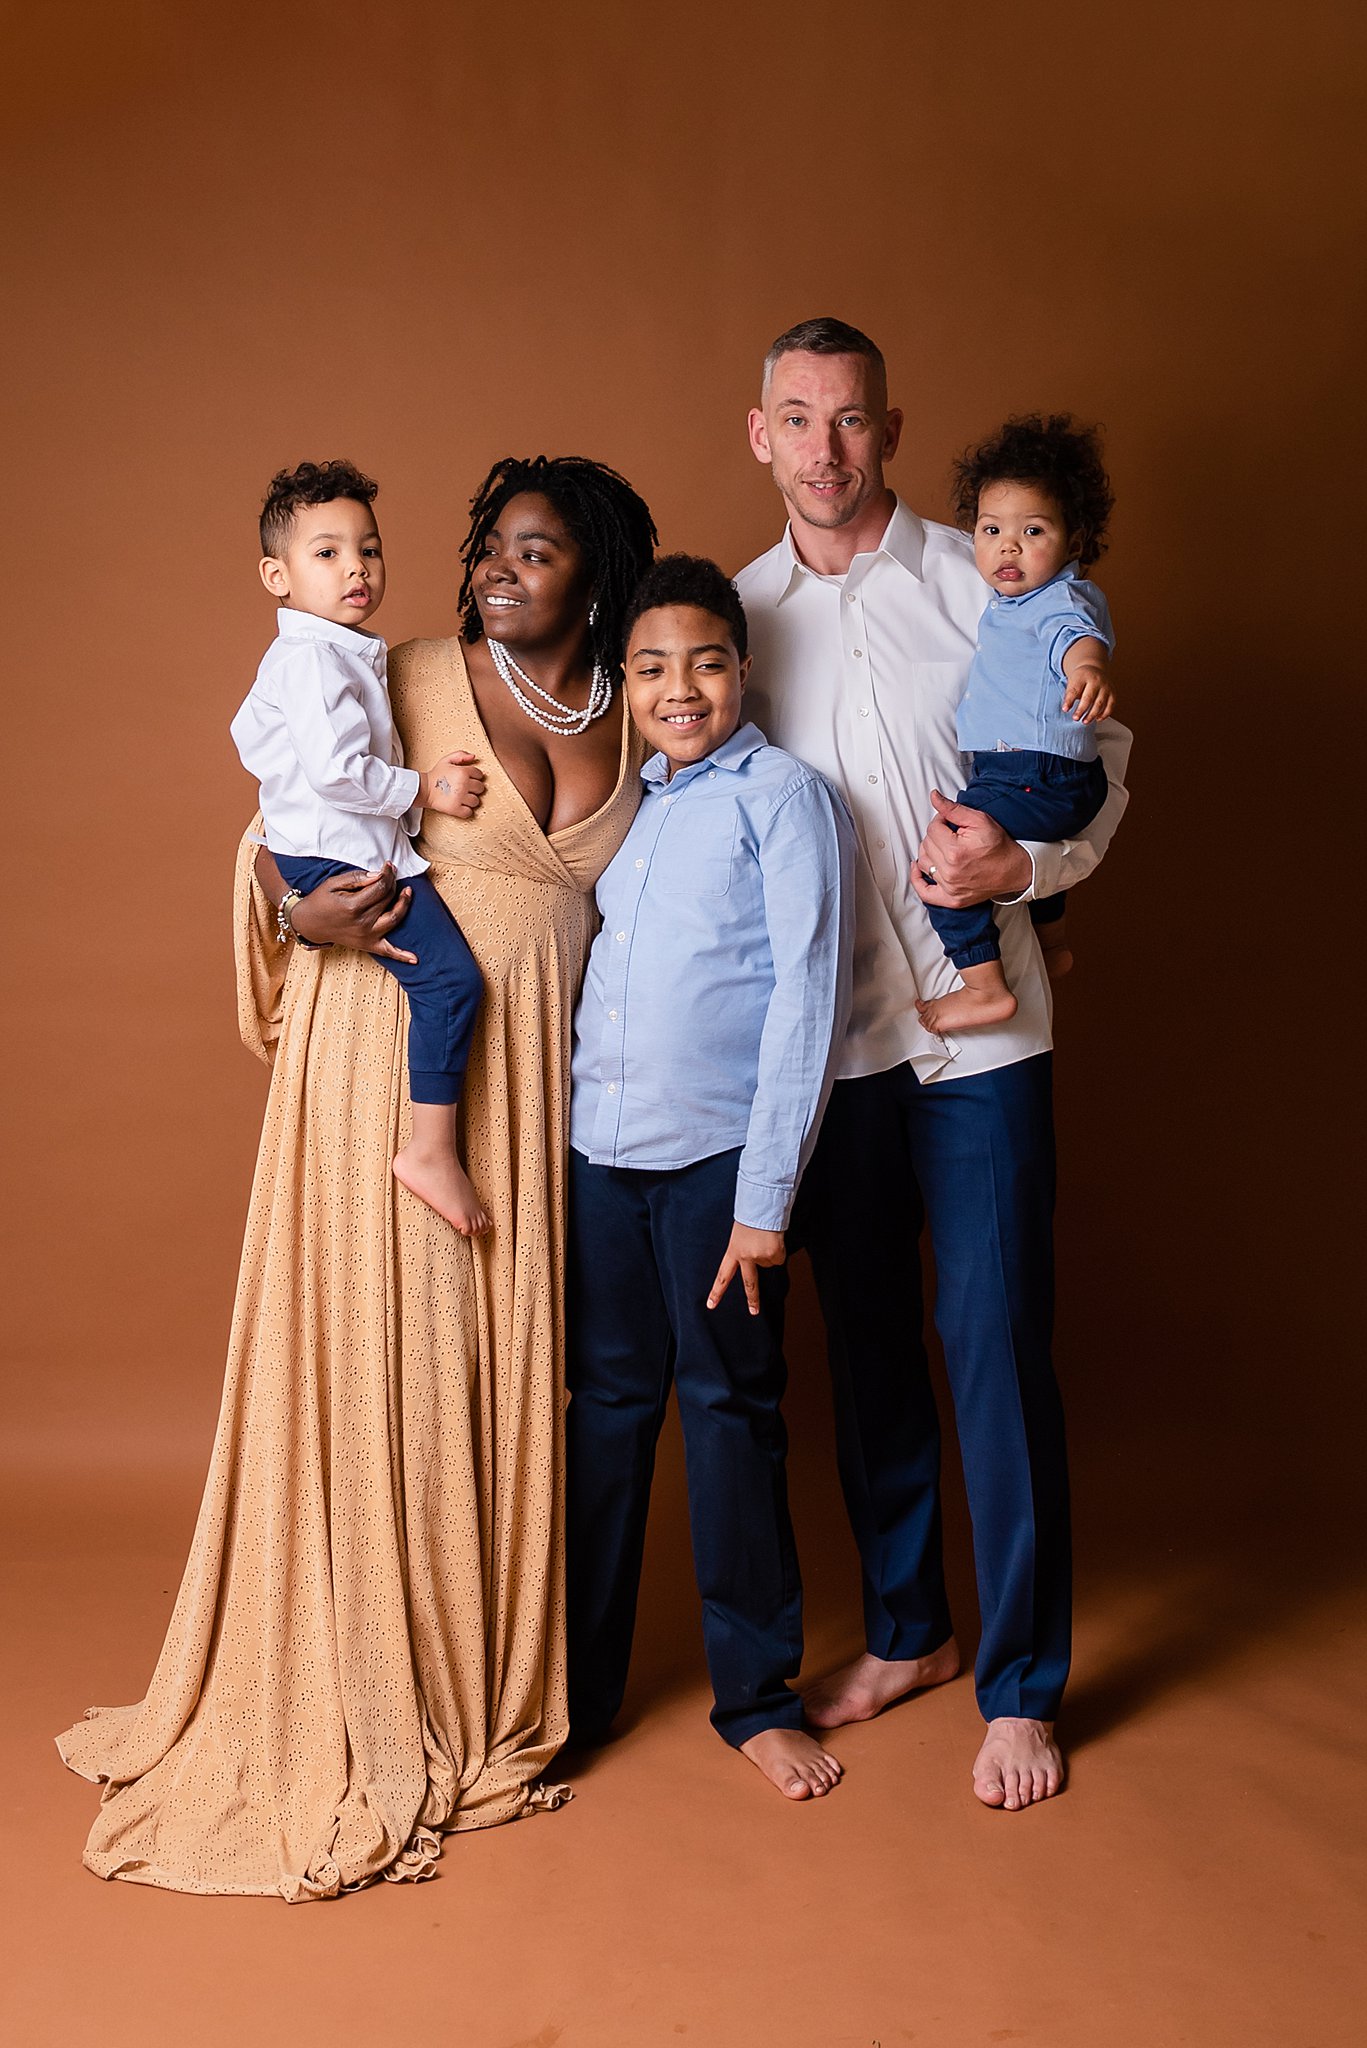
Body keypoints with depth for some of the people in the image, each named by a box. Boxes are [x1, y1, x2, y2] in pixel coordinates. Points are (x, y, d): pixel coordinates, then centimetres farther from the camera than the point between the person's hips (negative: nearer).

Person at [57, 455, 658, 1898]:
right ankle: (363, 1718, 13)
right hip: (393, 1049, -4)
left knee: (508, 1360, 8)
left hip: (542, 1074, 4)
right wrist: (303, 910, -16)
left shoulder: (634, 723, 9)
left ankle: (487, 1690, 23)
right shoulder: (413, 683, -2)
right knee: (386, 1356, -1)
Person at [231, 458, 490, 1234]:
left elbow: (252, 730, 30)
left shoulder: (344, 652, 17)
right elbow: (336, 771, -27)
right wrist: (423, 790, -15)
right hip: (337, 858, -11)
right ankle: (433, 1150, -14)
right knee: (450, 976, -18)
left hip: (364, 854, 11)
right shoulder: (313, 658, -17)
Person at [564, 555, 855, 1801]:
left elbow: (808, 996, -9)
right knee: (607, 1405, 11)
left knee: (729, 1413, 3)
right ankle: (580, 1685, 23)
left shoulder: (784, 794, -4)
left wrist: (766, 1195, -12)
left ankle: (756, 1696, 18)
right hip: (601, 1150, 5)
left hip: (717, 1157, -5)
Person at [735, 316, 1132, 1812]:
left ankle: (1022, 1687, 12)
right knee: (863, 1339, 12)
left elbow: (1100, 765, 2)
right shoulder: (737, 611, 7)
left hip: (977, 1025, -3)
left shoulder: (983, 586, 0)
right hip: (821, 1031, 3)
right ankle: (906, 1630, 30)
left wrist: (1023, 861, -17)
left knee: (994, 1348, -2)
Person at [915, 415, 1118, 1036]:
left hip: (1036, 778, -11)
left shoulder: (1062, 599, -17)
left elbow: (1079, 635, -42)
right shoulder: (1009, 601, 14)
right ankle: (1051, 946, 58)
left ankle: (985, 987, -17)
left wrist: (1088, 667, -63)